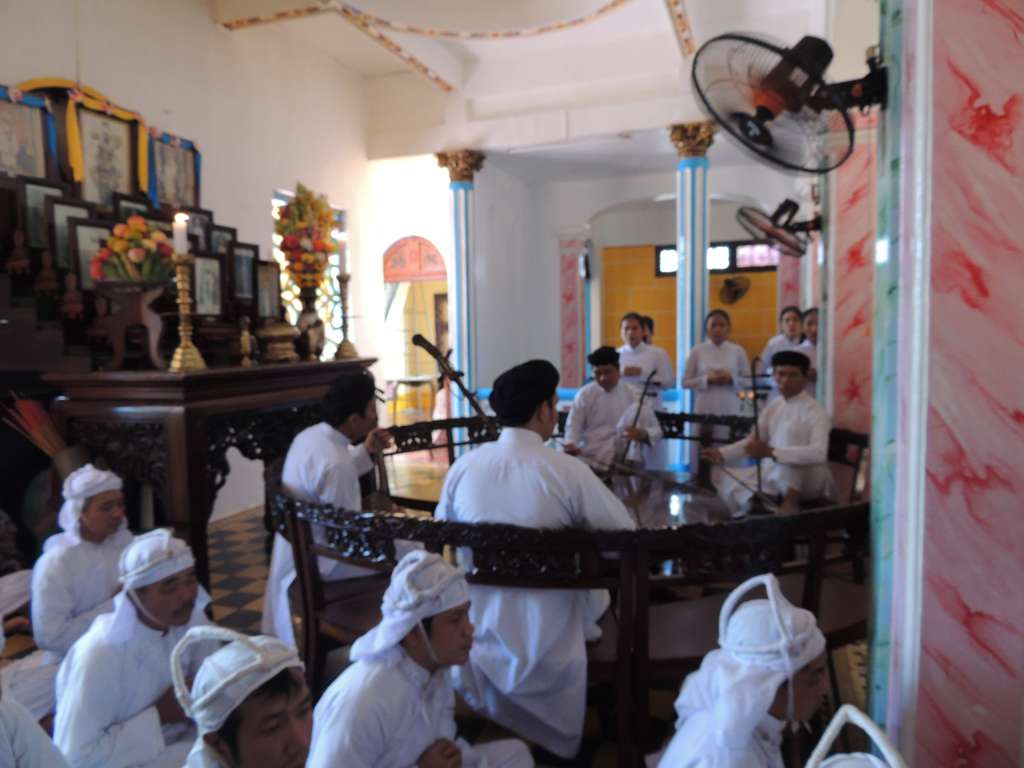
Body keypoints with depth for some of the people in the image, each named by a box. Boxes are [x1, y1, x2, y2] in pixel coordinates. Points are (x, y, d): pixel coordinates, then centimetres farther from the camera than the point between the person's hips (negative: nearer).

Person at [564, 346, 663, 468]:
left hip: (621, 456, 1)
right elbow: (573, 425, 1)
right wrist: (570, 445, -23)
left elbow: (656, 431, 0)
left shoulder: (633, 395, 2)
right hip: (591, 458, -1)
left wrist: (643, 434, -25)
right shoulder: (584, 394, 2)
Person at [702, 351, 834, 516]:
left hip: (808, 482, -7)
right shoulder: (773, 407, 8)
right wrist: (721, 454, -2)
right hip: (773, 474, 8)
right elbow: (752, 440, 16)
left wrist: (771, 452, -40)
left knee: (791, 427, -31)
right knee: (721, 476, 3)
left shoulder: (815, 411, -15)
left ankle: (791, 500, -31)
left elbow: (819, 453, -32)